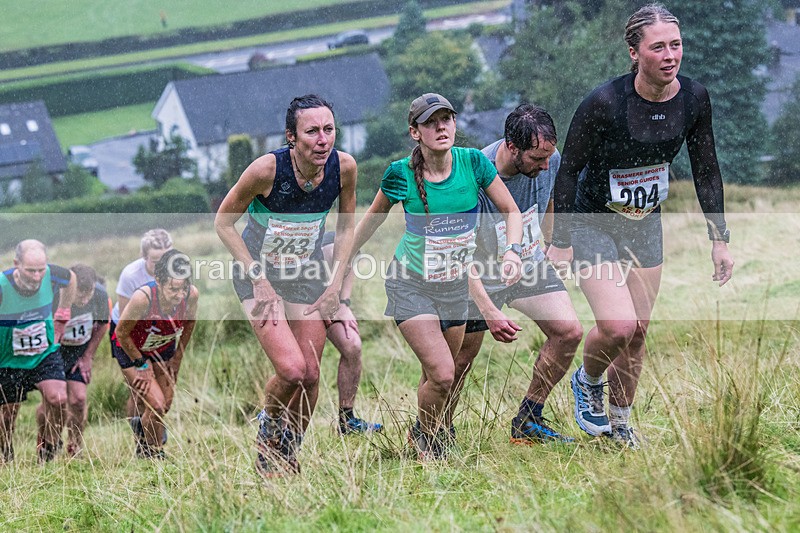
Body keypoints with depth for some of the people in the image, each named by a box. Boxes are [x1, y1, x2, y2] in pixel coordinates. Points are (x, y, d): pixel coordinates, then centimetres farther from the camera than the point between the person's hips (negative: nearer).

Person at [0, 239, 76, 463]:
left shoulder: (53, 276, -19)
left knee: (58, 398, -19)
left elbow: (70, 279, 8)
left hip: (46, 353, 2)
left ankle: (48, 447, 6)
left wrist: (62, 315, 12)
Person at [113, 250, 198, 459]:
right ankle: (154, 453, 8)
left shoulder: (191, 295, -28)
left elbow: (189, 324, -3)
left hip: (164, 348, 5)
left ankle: (143, 445, 37)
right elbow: (122, 333, -23)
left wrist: (177, 357, 3)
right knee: (156, 404, -15)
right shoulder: (142, 298, -41)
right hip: (131, 349, -5)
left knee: (166, 404, 9)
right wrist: (141, 365, -15)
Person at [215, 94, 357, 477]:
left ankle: (289, 452, 27)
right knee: (291, 370, -19)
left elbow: (346, 226, 4)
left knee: (311, 375, 2)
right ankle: (268, 430, 13)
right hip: (258, 274, -4)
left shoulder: (344, 167, -16)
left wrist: (335, 286, -1)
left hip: (306, 276, 4)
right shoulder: (267, 169, -27)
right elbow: (223, 222, -13)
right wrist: (260, 282, -15)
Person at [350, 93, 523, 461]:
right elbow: (373, 218, 5)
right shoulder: (401, 174, -14)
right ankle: (426, 437, 13)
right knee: (442, 375, -16)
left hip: (455, 286, 3)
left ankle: (422, 433, 42)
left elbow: (510, 211, 1)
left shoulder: (473, 163, -10)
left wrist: (512, 251, -16)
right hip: (411, 286, -3)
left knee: (436, 377, 11)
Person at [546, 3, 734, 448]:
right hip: (593, 225, -5)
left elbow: (706, 170, 2)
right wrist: (561, 242, -13)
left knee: (638, 334, 9)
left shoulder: (694, 99, -12)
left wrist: (721, 238, 2)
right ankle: (588, 382, 15)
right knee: (618, 326, -18)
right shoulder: (605, 103, -27)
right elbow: (569, 169, -16)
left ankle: (619, 424, 29)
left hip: (646, 227, 5)